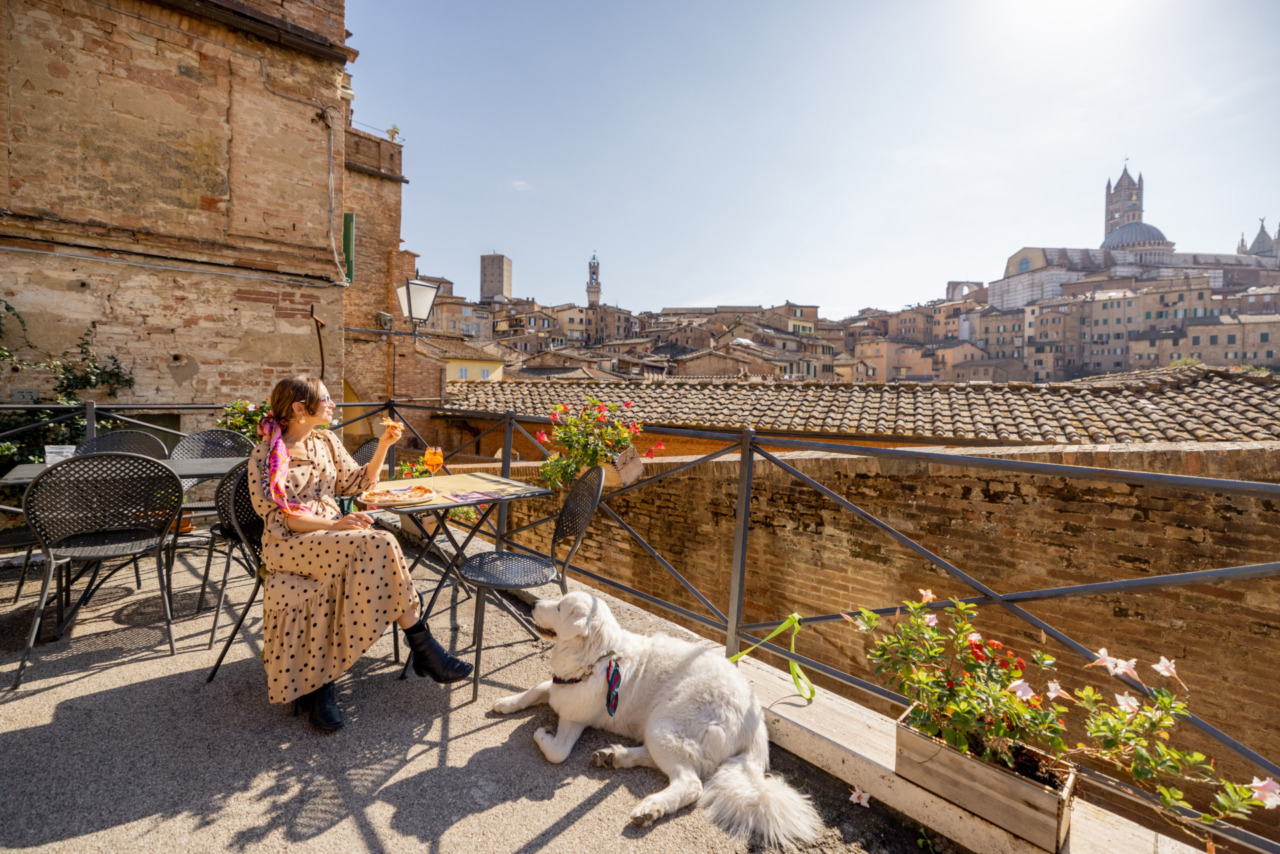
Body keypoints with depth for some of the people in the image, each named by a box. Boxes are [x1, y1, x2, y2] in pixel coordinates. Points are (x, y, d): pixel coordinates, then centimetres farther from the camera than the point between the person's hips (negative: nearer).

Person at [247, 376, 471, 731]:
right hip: (288, 544, -5)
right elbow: (278, 516, -10)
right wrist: (334, 525, -22)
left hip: (331, 537, 5)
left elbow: (358, 483, 14)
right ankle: (421, 644, -22)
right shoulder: (265, 455, -4)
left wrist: (383, 446, 2)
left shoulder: (326, 442, 13)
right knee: (376, 544, -31)